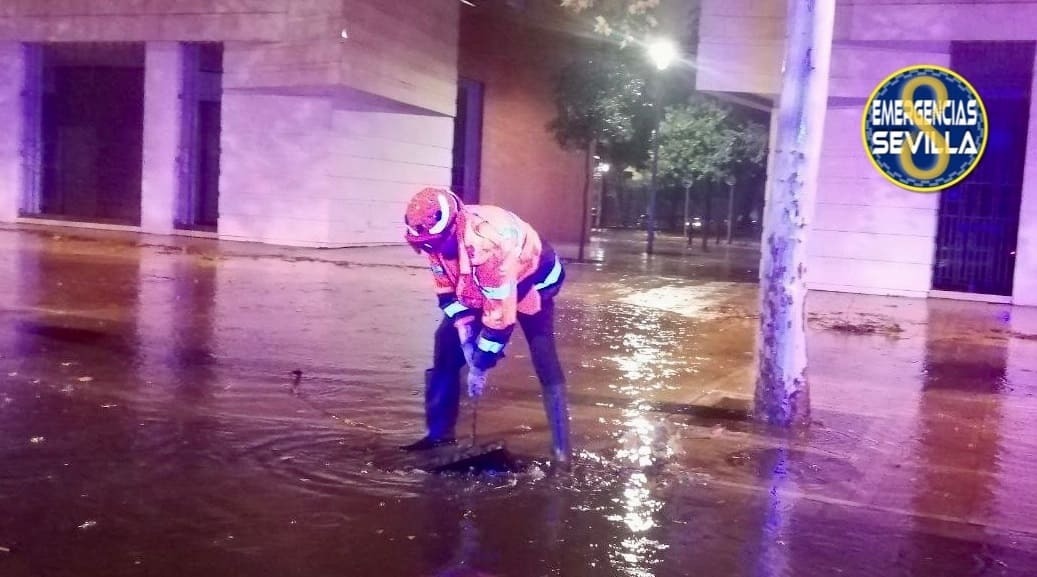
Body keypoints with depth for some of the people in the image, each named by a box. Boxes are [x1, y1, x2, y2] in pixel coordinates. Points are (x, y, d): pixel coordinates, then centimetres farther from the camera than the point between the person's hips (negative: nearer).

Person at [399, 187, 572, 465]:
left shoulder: (488, 243, -45)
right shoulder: (440, 234, -22)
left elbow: (499, 314, -38)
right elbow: (446, 287, -6)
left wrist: (479, 365, -29)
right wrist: (464, 329, -15)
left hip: (530, 279, -7)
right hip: (477, 285, 7)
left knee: (545, 362, -17)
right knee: (447, 345, -1)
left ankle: (561, 448, -9)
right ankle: (440, 433, 10)